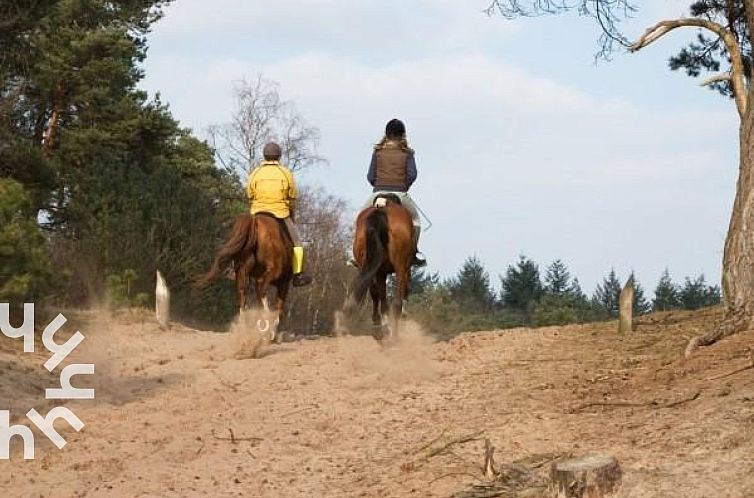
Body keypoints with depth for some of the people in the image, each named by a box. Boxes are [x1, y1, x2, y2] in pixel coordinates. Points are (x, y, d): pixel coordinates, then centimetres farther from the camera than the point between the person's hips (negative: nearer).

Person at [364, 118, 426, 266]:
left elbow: (370, 176, 3)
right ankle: (414, 251, 15)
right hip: (400, 195, 0)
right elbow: (412, 174, -4)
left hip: (378, 193, 0)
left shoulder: (378, 152, 6)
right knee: (414, 218, 26)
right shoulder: (407, 153, 5)